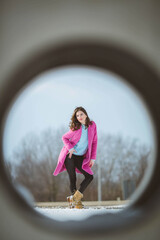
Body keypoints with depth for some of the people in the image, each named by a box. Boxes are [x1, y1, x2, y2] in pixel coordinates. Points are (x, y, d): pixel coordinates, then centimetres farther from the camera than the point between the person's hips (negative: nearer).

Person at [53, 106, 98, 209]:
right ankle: (77, 202, 10)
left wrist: (93, 158, 0)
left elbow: (94, 142, 4)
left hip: (81, 157, 4)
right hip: (70, 155, -4)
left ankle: (74, 198, 1)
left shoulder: (92, 125, -2)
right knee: (72, 178, -4)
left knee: (90, 176, -6)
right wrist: (70, 148, -15)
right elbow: (64, 137, 3)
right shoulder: (75, 128, -10)